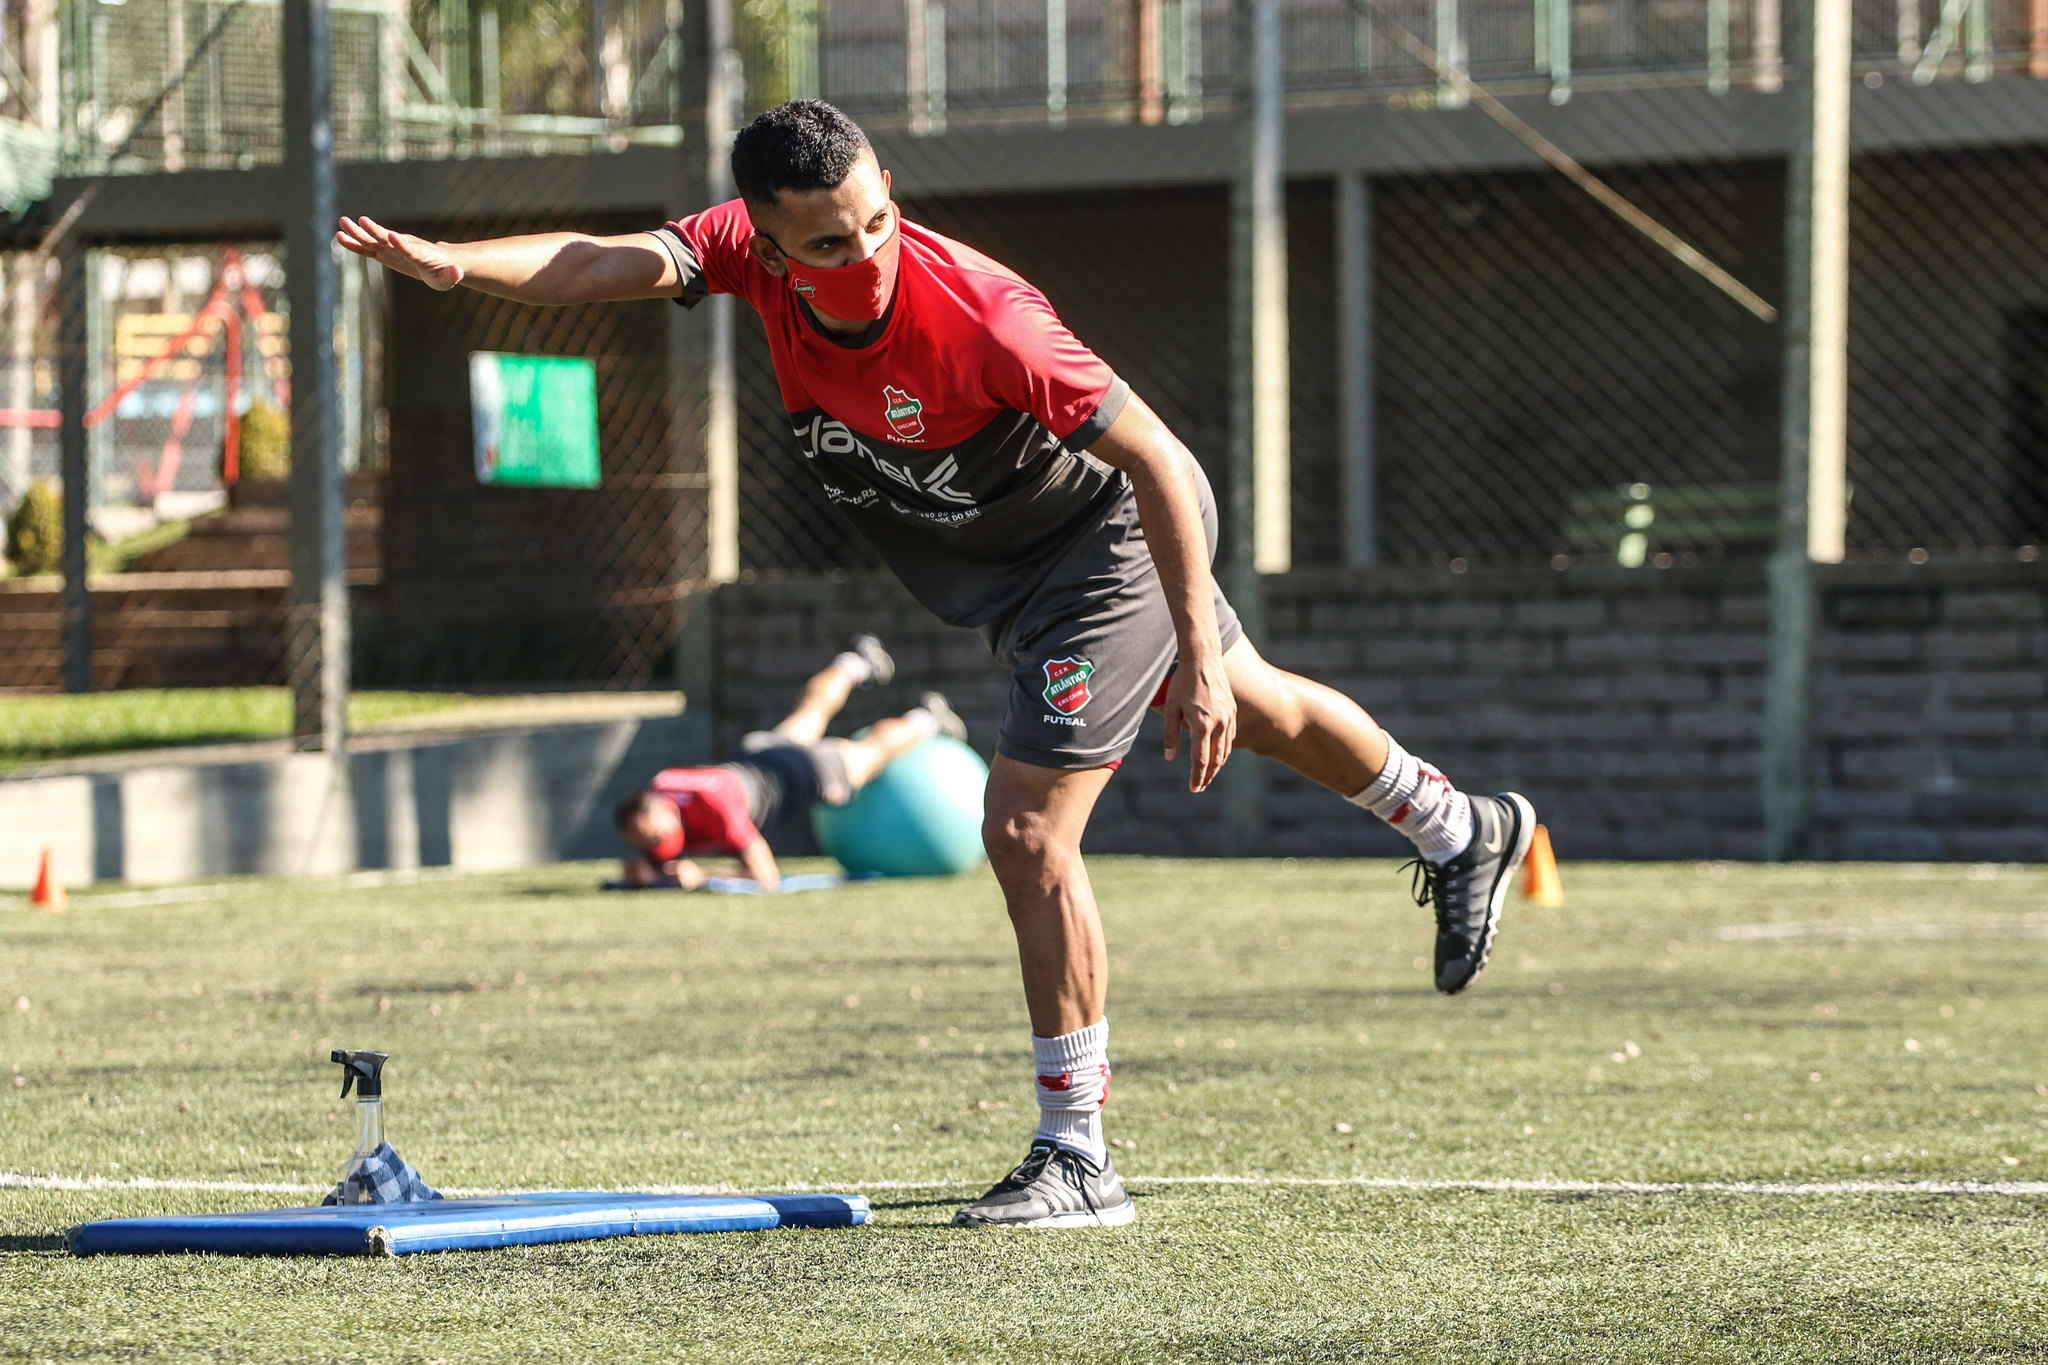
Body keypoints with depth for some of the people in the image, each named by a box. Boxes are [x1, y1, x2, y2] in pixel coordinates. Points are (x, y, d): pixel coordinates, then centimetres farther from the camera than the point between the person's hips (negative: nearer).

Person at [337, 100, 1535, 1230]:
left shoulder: (979, 318, -39)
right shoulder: (756, 249, -24)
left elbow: (1160, 462, -32)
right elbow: (605, 264, -36)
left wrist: (1195, 660, -33)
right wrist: (452, 263, -55)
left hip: (1114, 538, -8)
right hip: (981, 556, 8)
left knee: (1026, 830, -15)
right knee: (1253, 709, 29)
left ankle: (1077, 1157, -2)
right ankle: (1459, 832, 56)